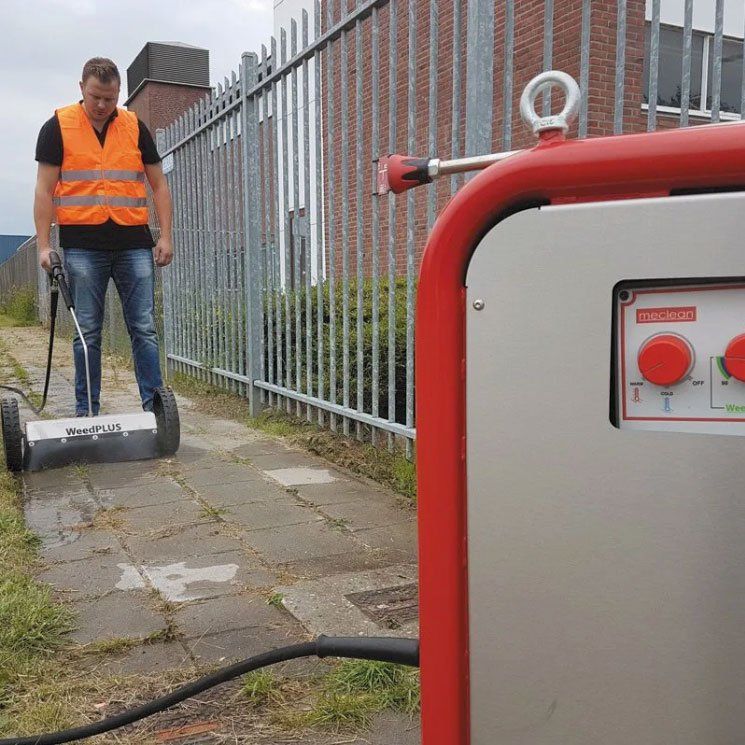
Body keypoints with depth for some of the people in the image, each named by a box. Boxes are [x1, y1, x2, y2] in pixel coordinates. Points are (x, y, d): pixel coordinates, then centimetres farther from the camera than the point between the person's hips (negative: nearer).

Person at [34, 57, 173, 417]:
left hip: (134, 244, 2)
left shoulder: (135, 127, 11)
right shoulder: (57, 127, 5)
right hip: (82, 246, -1)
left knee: (144, 328, 0)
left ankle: (154, 405, 6)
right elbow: (45, 189, 2)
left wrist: (165, 237, 3)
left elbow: (158, 185, 12)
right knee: (88, 332, 3)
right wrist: (43, 245, -5)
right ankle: (86, 411, 12)